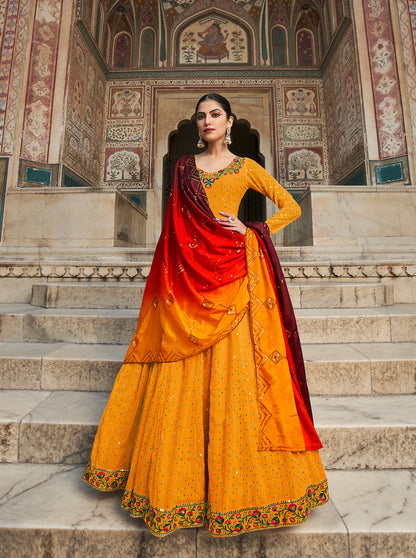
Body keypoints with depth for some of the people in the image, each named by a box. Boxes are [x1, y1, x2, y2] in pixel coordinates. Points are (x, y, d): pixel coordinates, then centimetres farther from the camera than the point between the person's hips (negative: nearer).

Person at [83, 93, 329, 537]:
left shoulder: (246, 168, 15)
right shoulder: (184, 167, 19)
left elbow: (291, 207, 13)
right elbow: (174, 225, 15)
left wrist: (252, 229, -1)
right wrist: (171, 270, 3)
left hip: (235, 271, -1)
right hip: (190, 273, 2)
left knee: (233, 368, -3)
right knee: (183, 371, 1)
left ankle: (236, 480, 17)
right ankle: (177, 478, 20)